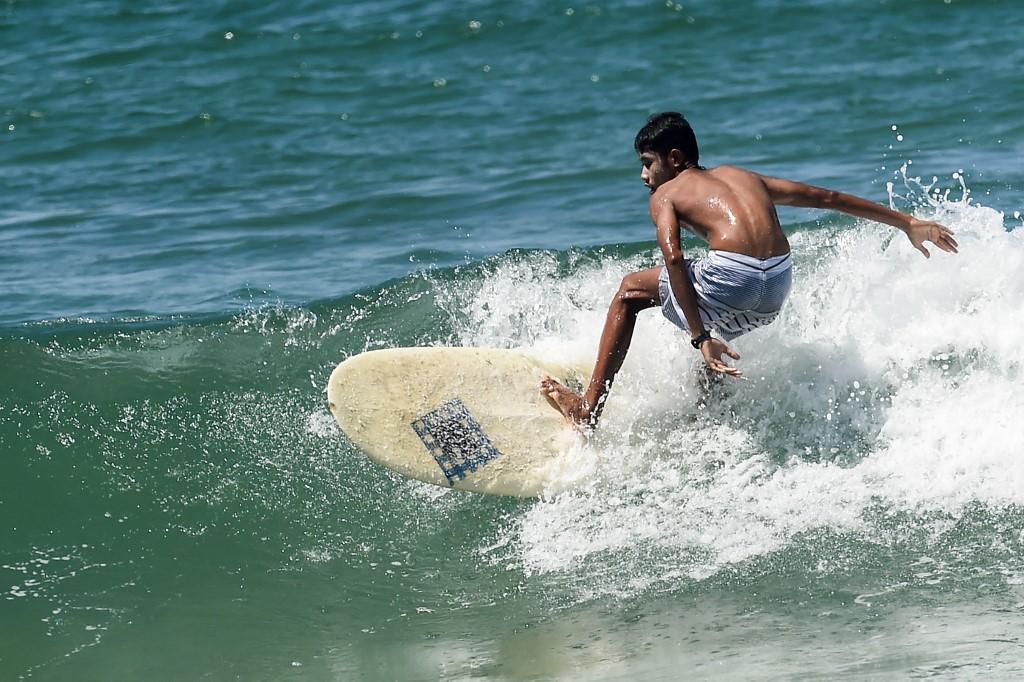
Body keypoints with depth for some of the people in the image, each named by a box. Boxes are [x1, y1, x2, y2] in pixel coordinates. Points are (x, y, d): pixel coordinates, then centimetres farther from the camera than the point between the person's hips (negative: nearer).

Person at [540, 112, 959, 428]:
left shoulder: (665, 194, 14)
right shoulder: (742, 177, 30)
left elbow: (673, 259, -5)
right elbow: (828, 198, 30)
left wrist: (700, 338, -9)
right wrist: (907, 224, 35)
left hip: (730, 278, -6)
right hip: (777, 290, 6)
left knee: (630, 292, 19)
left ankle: (589, 408, 17)